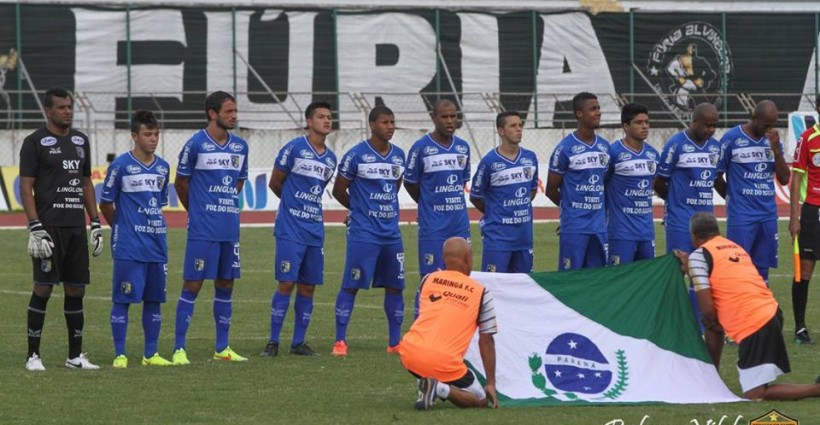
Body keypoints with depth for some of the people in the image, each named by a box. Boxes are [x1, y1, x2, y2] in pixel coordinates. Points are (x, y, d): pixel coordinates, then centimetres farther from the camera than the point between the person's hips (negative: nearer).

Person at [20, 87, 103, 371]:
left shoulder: (81, 141, 15)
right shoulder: (35, 142, -4)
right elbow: (26, 187, -8)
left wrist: (95, 224, 14)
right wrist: (35, 228, -16)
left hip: (76, 227, 6)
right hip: (49, 227, -6)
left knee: (76, 289, 7)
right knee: (43, 288, -6)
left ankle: (75, 355, 14)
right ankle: (33, 355, 0)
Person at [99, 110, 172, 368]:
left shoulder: (163, 167, 10)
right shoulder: (121, 165, -6)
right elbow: (105, 204, 1)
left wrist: (156, 227, 16)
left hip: (157, 246, 6)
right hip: (128, 248, -6)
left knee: (154, 300, 8)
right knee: (122, 299, -4)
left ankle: (151, 354, 16)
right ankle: (120, 355, 0)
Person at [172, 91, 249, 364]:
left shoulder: (240, 146, 9)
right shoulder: (196, 144, -7)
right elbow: (181, 182, 1)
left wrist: (225, 206, 14)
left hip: (230, 229, 6)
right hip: (202, 230, -6)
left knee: (225, 286, 10)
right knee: (192, 285, -6)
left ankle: (222, 349, 17)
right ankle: (179, 349, -5)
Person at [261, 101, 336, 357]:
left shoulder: (330, 159, 12)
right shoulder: (294, 148, -6)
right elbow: (274, 183, 2)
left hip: (315, 232, 6)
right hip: (290, 230, -6)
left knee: (308, 287, 6)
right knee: (287, 283, -8)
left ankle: (298, 342, 14)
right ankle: (273, 341, -2)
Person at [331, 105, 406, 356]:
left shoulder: (398, 155, 9)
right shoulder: (356, 155, -8)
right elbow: (339, 191, 1)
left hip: (391, 232, 6)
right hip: (362, 232, -6)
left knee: (395, 286, 7)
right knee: (351, 286, -5)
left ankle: (395, 342, 15)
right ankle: (340, 341, -1)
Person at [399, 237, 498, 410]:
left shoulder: (428, 279, 11)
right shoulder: (481, 293, 5)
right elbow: (486, 341, 7)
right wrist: (491, 383, 14)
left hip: (409, 353, 4)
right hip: (444, 363, -4)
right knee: (480, 400, 15)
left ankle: (428, 386, 9)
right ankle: (441, 389, -13)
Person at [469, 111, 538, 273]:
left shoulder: (530, 158, 5)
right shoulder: (490, 161, -10)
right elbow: (475, 197, 0)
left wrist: (522, 210, 14)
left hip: (524, 233, 5)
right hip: (498, 234, -5)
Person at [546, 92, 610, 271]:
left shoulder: (604, 147, 10)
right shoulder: (565, 148, -8)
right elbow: (551, 190, -1)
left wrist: (597, 207, 11)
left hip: (599, 226, 6)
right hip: (574, 227, -6)